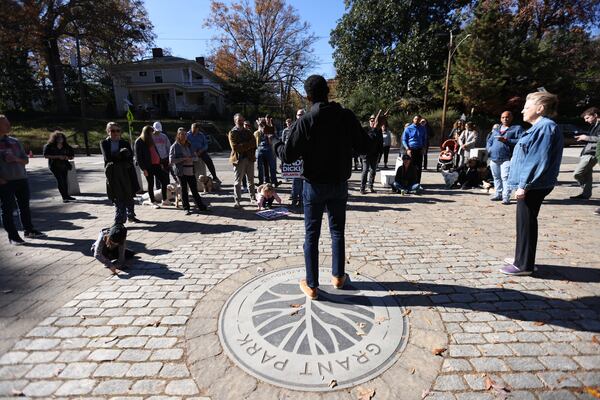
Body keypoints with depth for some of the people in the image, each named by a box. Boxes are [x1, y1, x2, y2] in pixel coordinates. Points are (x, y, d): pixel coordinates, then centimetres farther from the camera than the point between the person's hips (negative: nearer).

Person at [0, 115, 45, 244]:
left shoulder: (15, 141, 10)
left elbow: (26, 160, 13)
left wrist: (16, 159, -10)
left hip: (22, 179, 4)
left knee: (25, 206, 12)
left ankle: (29, 231, 24)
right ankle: (13, 236, 11)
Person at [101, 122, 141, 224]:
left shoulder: (125, 143, 7)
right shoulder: (104, 143, 5)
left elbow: (130, 157, -3)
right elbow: (107, 157, -9)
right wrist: (121, 153, -9)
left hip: (126, 172, 2)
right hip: (113, 174, -2)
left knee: (129, 196, 12)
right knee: (118, 198, -3)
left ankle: (131, 215, 29)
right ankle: (119, 220, 2)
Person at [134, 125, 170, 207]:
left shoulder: (150, 140, 15)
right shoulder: (139, 142, -7)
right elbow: (138, 157, -11)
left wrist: (160, 162, 16)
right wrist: (143, 169, -15)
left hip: (156, 165, 7)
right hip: (148, 167, -7)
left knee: (164, 180, 2)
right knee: (151, 184, 2)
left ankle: (165, 200, 11)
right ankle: (153, 202, 13)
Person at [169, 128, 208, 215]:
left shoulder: (189, 145, 12)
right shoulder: (175, 146, -3)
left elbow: (194, 156, 18)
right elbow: (171, 160, -8)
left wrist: (191, 159, -5)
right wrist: (183, 159, -16)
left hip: (191, 170, 4)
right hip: (181, 171, -4)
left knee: (194, 189, 7)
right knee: (184, 190, 4)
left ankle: (200, 206, 15)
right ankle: (186, 208, 12)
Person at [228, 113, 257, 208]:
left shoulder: (248, 132, 15)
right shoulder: (232, 133, 0)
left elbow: (254, 143, 3)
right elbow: (235, 147, -13)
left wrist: (243, 146, -10)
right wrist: (248, 145, -10)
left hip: (249, 158, 5)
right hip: (239, 159, -4)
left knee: (251, 180, 10)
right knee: (237, 181, -3)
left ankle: (253, 198, 20)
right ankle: (237, 201, 2)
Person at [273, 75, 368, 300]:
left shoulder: (305, 121, -11)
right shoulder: (347, 116, -4)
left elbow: (289, 156, -11)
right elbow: (364, 147, 1)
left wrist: (275, 144, 10)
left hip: (314, 186, -2)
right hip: (339, 185, 3)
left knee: (311, 236, 7)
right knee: (338, 232, 17)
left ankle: (311, 286, 15)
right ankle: (338, 276, 31)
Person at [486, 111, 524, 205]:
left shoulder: (517, 128, 6)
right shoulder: (495, 129, 24)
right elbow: (489, 140, 23)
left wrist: (506, 140, -16)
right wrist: (489, 148, 3)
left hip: (506, 158, -6)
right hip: (493, 158, 6)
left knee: (505, 177, -12)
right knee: (496, 177, 11)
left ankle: (506, 197, -11)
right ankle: (498, 194, 21)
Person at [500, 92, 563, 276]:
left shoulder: (546, 127, -15)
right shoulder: (539, 127, 15)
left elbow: (539, 160, -22)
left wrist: (524, 185, -22)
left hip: (533, 186, -10)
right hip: (530, 185, 10)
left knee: (526, 223, -3)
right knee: (526, 222, 16)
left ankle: (524, 265, 7)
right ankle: (522, 258, 28)